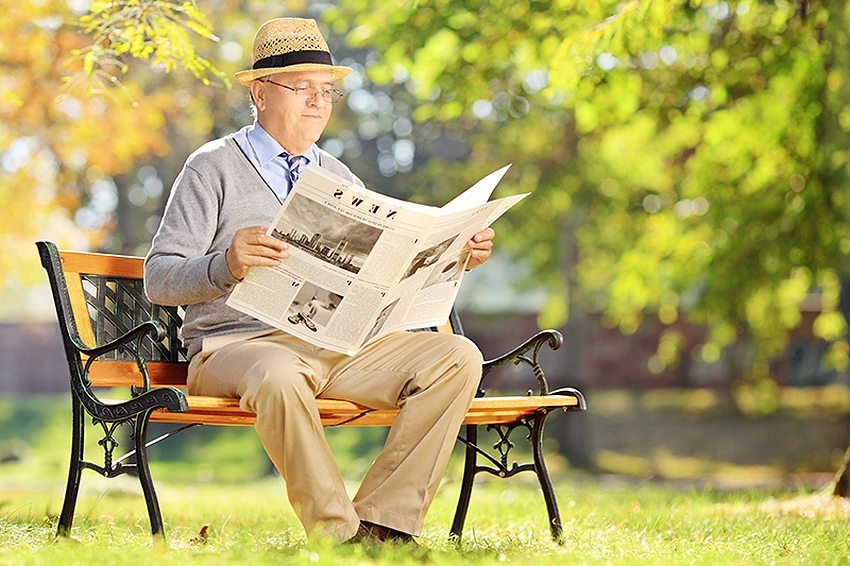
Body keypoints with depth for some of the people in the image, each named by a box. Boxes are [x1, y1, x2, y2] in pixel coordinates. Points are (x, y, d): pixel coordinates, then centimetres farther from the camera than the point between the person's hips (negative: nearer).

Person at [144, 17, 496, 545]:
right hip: (238, 344, -5)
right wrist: (227, 266, -26)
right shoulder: (213, 168, 2)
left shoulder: (337, 177, 20)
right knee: (279, 375, -41)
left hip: (339, 344, 6)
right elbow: (159, 279, -6)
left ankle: (382, 522, -18)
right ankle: (337, 533, -27)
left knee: (457, 357, -15)